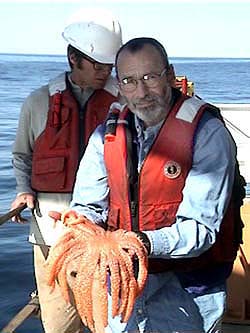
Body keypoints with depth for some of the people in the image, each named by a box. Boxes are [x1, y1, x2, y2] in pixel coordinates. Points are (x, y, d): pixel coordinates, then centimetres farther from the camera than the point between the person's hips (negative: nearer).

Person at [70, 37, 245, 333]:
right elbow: (87, 205, 4)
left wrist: (146, 243, -38)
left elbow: (200, 226, -21)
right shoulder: (107, 134, 0)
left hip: (186, 289, -4)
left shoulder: (208, 133, -16)